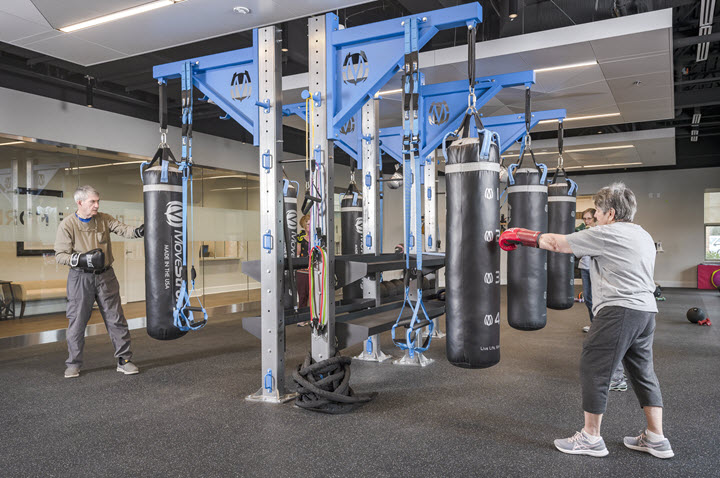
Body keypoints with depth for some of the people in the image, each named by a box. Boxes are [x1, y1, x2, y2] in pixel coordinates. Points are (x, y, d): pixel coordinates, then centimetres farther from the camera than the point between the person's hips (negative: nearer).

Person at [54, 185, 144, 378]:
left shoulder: (104, 219, 1)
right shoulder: (67, 225, -7)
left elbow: (123, 229, -11)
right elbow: (60, 255, -8)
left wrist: (138, 231, -33)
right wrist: (82, 259, -24)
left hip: (105, 276, 2)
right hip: (80, 278, -2)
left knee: (116, 319, 4)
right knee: (77, 321, 5)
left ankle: (123, 360, 13)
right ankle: (73, 364, 21)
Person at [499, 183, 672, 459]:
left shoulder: (605, 234, -7)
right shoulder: (644, 236, 20)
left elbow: (557, 243, -5)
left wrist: (518, 236, 5)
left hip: (618, 311, -9)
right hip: (646, 311, 9)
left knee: (594, 369, 0)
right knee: (643, 372, 17)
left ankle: (591, 438, 9)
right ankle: (656, 439, 22)